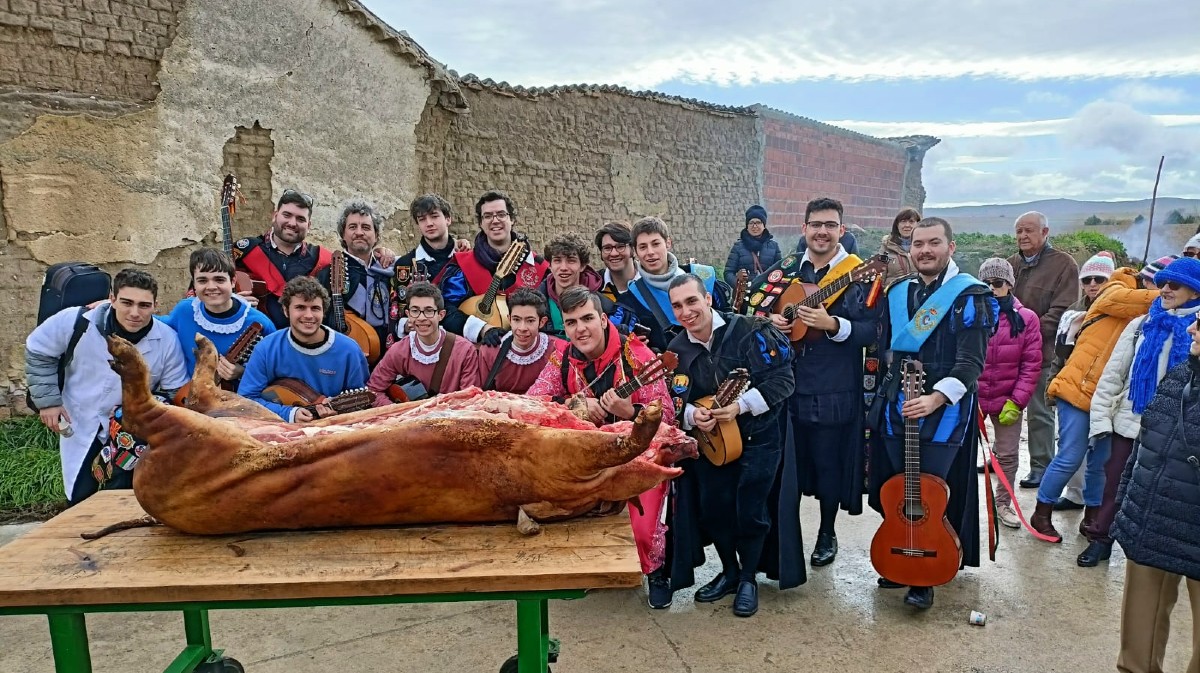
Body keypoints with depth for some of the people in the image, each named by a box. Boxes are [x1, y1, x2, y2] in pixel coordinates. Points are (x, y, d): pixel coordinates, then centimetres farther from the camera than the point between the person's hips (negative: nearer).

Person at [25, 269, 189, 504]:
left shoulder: (167, 340, -19)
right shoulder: (77, 322, -21)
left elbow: (176, 393, -7)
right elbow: (38, 352, -1)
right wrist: (48, 400, -3)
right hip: (79, 427, 1)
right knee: (80, 502, 14)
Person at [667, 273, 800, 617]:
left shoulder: (747, 331, -17)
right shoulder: (676, 351, -2)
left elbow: (782, 379, -18)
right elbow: (675, 403, 4)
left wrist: (741, 406, -26)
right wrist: (691, 414, -18)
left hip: (757, 437, -4)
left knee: (751, 512, -1)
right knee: (712, 511, 6)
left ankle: (748, 579, 23)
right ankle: (729, 572, 32)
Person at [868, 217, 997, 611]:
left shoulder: (970, 296, -8)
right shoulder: (897, 294, 10)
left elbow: (971, 362, -15)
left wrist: (936, 398, -28)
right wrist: (885, 396, 16)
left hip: (945, 415, -5)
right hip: (896, 410, 5)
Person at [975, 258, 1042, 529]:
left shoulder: (1026, 318, -3)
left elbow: (1031, 365, -2)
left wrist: (1016, 401, -8)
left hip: (1008, 401, 1)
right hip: (971, 398, -1)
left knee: (1008, 455, 11)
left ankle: (1004, 504, 28)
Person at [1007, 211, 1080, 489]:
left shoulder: (1064, 265, -5)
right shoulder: (1012, 264, 13)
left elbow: (1060, 312, -13)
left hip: (1042, 352, -5)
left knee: (1039, 413, 4)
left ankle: (1041, 466, 15)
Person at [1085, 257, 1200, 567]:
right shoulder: (1142, 325, 4)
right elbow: (1113, 372, 3)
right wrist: (1101, 415, -4)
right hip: (1130, 422, 2)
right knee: (1115, 484, 9)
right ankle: (1100, 539, 22)